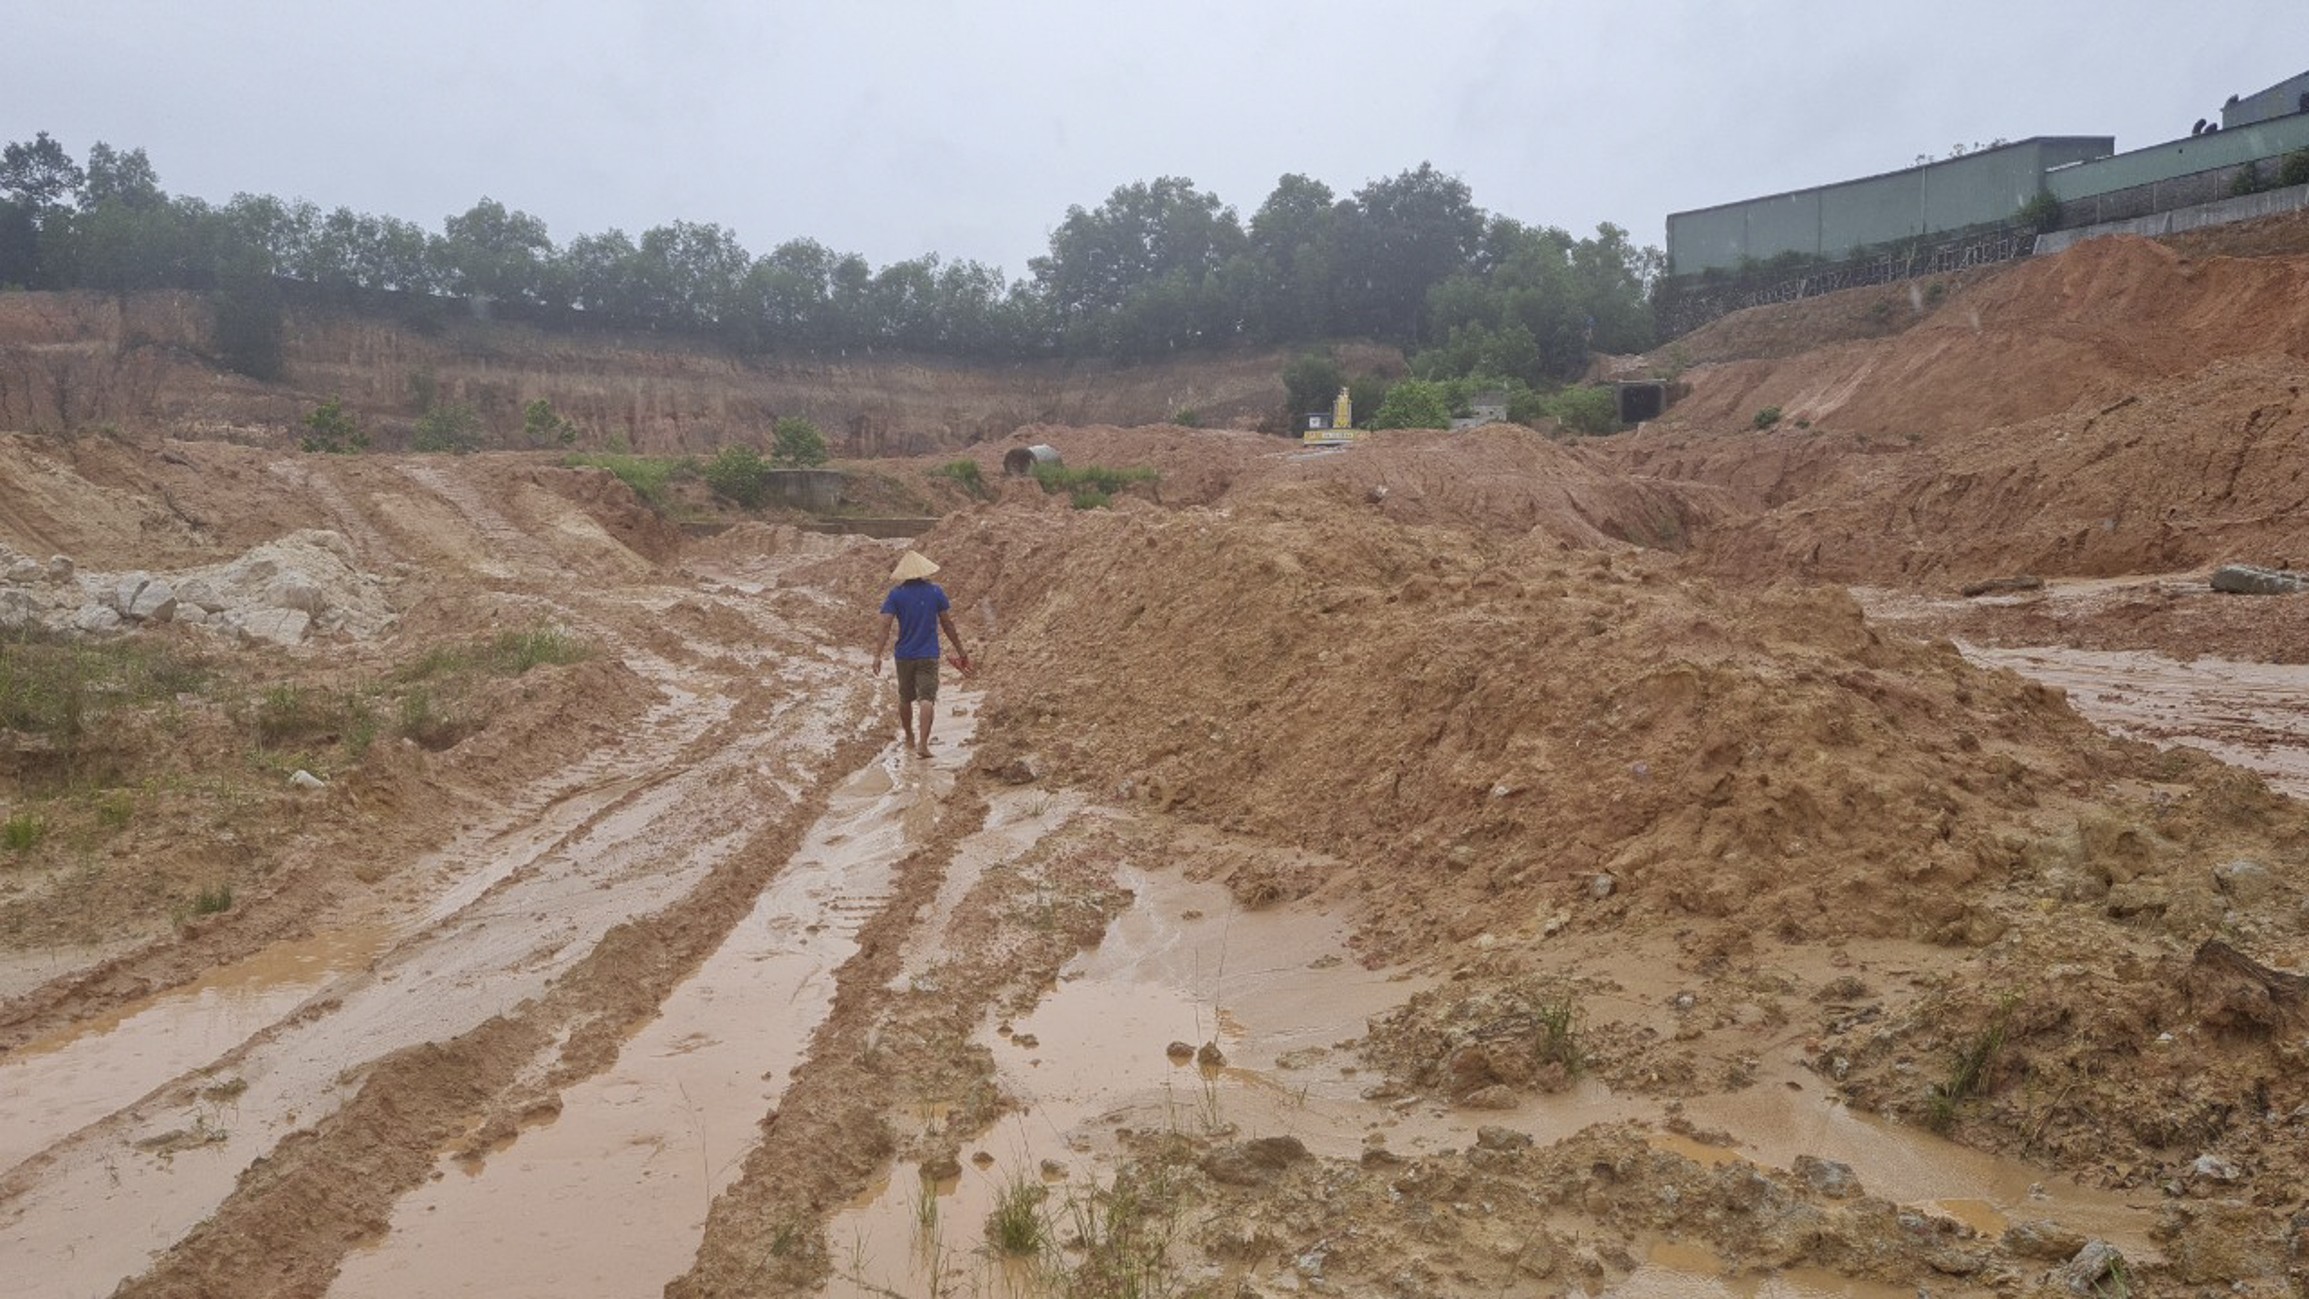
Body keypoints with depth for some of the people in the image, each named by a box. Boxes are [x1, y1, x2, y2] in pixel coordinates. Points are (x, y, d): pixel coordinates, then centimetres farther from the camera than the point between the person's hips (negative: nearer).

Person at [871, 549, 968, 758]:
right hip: (929, 655, -1)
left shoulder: (896, 594, -4)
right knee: (927, 699, -7)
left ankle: (909, 740, 34)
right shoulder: (935, 591, -2)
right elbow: (947, 624, 2)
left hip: (904, 656, 1)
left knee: (905, 699, 18)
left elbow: (886, 626, -12)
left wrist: (878, 655, -12)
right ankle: (923, 744, -21)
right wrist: (960, 650, 11)